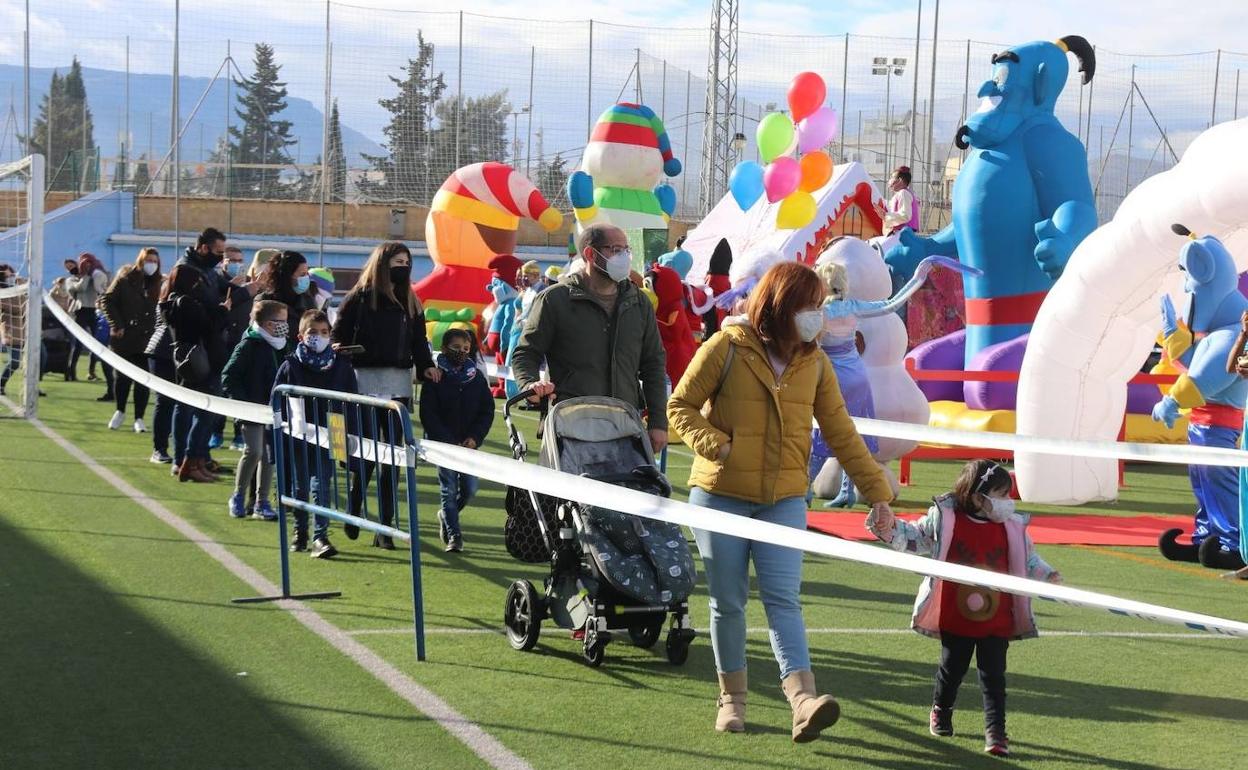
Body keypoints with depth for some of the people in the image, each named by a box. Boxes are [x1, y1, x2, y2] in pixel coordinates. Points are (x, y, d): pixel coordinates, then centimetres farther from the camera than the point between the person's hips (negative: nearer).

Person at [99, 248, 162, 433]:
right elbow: (106, 300, -3)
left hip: (147, 339, 1)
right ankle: (120, 412, 28)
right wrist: (116, 325, -9)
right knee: (122, 376, 8)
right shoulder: (125, 279, -3)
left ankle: (139, 418, 8)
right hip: (124, 338, -1)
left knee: (143, 380, 0)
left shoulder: (159, 283, 3)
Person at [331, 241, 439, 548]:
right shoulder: (360, 298, 1)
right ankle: (353, 511, 18)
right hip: (366, 381, -4)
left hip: (399, 384, 4)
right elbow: (339, 335, 1)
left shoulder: (410, 302, 14)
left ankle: (385, 526, 6)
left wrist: (426, 366, -1)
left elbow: (419, 340, 15)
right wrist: (339, 352, -20)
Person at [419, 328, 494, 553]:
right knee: (449, 489, -6)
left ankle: (447, 516, 27)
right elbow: (428, 414, -7)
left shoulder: (476, 377, 6)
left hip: (469, 443, 3)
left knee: (469, 488, 0)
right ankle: (453, 535, 0)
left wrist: (474, 438, -6)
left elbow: (487, 411, 8)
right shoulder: (435, 378, -3)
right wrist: (449, 442, -13)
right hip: (442, 442, -3)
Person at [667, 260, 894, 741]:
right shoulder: (727, 348, -8)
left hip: (784, 500, 2)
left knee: (783, 598, -10)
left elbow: (841, 434, 8)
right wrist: (714, 444, -19)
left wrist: (876, 492, 5)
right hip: (720, 496, -2)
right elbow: (680, 406, -1)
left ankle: (802, 701, -21)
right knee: (727, 602, 6)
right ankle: (732, 698, 20)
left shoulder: (815, 363, 4)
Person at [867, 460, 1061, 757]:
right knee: (952, 669, 15)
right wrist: (890, 529, -14)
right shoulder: (945, 520, -8)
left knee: (993, 675, -2)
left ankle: (996, 732, 0)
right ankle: (940, 711, 41)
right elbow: (913, 538, 1)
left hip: (997, 620, 1)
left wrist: (1047, 576, -3)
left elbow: (1029, 559, 11)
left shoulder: (1012, 527, 0)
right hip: (955, 618, -1)